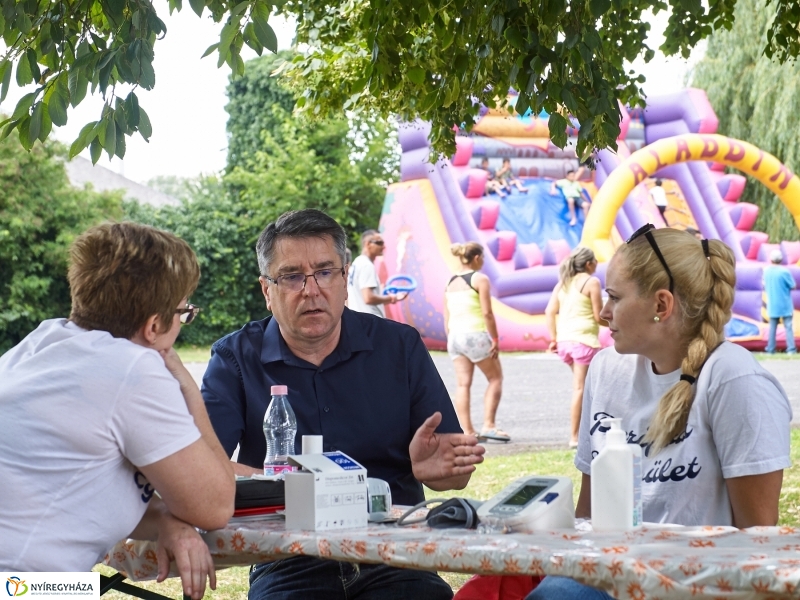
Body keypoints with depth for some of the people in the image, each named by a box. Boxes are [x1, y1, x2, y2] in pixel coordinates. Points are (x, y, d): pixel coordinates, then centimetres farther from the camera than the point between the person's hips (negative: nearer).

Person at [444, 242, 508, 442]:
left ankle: (467, 431, 3)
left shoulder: (450, 282, 13)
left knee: (462, 384, 5)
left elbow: (447, 316, 14)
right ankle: (488, 425, -1)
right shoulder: (479, 279, -6)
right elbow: (487, 313, -12)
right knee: (495, 377, 8)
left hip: (455, 335, 6)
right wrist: (495, 339, -9)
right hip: (476, 334, -6)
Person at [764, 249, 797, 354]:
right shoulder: (784, 271, -15)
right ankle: (791, 349, -6)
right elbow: (793, 286, -8)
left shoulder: (766, 271, 0)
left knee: (772, 327, 12)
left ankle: (770, 349, 12)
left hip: (772, 305, 4)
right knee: (788, 326, -1)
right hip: (785, 305, -4)